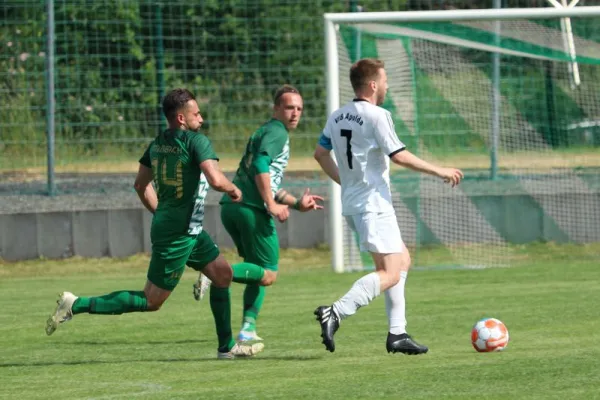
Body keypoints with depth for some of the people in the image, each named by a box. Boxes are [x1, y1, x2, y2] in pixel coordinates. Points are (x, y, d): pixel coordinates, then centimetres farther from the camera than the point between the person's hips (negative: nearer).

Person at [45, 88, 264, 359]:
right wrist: (234, 190, -5)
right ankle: (76, 305, -7)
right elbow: (215, 180, -26)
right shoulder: (196, 141, -16)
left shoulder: (158, 143, 9)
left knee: (223, 273, 16)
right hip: (178, 235, -9)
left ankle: (227, 346, 20)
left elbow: (141, 185, 17)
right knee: (152, 301, -4)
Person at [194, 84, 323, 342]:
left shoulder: (264, 132, 29)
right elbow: (260, 166, -19)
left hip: (231, 206, 9)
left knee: (259, 270, 20)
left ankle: (248, 327, 9)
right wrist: (272, 205, -20)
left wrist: (297, 203, 31)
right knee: (268, 275, -3)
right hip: (252, 208, -9)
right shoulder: (277, 132, -2)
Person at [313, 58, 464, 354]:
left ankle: (397, 334, 13)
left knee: (402, 261, 18)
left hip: (351, 204, 9)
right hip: (374, 205, -9)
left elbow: (320, 153, 18)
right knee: (389, 274, -12)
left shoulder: (337, 117, 11)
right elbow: (399, 156, -16)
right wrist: (440, 172, -6)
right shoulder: (376, 116, -14)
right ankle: (335, 313, -27)